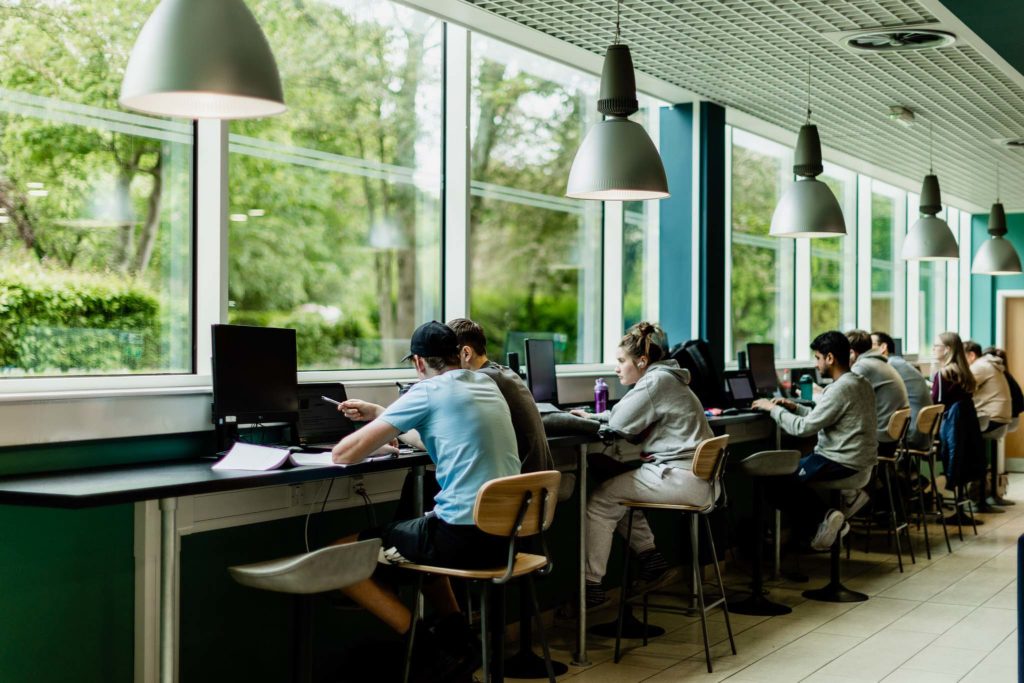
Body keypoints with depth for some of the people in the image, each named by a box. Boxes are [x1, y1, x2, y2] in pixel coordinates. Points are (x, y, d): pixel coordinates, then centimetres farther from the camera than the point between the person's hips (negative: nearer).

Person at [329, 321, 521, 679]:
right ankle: (455, 632, 22)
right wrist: (379, 414, 32)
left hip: (463, 536, -8)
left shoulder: (429, 391, -7)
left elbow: (343, 454, -7)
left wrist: (371, 430, 15)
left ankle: (425, 648, -1)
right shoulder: (486, 384, 13)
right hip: (506, 533, 8)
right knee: (418, 535, 37)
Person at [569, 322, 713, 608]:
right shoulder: (663, 377, 19)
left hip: (683, 478, -11)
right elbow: (625, 419, 27)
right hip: (695, 478, 11)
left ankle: (591, 584, -7)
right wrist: (594, 416, 17)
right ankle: (651, 559, 18)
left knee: (600, 499, -10)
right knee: (617, 491, 22)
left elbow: (620, 424, -12)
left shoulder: (656, 380, -12)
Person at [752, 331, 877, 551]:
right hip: (859, 459, 9)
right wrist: (795, 407, 9)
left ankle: (824, 514, -7)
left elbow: (803, 428, -20)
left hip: (841, 462, -9)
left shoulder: (840, 389, -20)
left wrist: (773, 408, -8)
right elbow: (821, 418, 17)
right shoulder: (861, 383, 10)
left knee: (773, 480, -4)